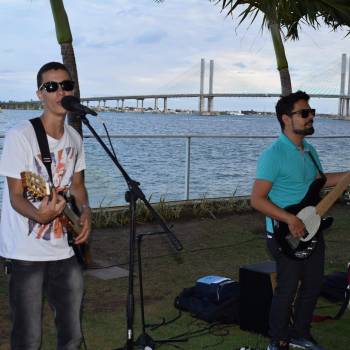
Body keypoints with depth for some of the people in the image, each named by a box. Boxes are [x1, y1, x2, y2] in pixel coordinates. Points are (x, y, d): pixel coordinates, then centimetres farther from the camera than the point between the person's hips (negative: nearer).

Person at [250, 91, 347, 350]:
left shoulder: (309, 150, 7)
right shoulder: (273, 155, -20)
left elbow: (320, 179, 24)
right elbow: (257, 199, -22)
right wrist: (290, 219, -27)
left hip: (311, 231, 8)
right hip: (286, 235, -8)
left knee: (313, 284, 16)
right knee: (288, 289, 2)